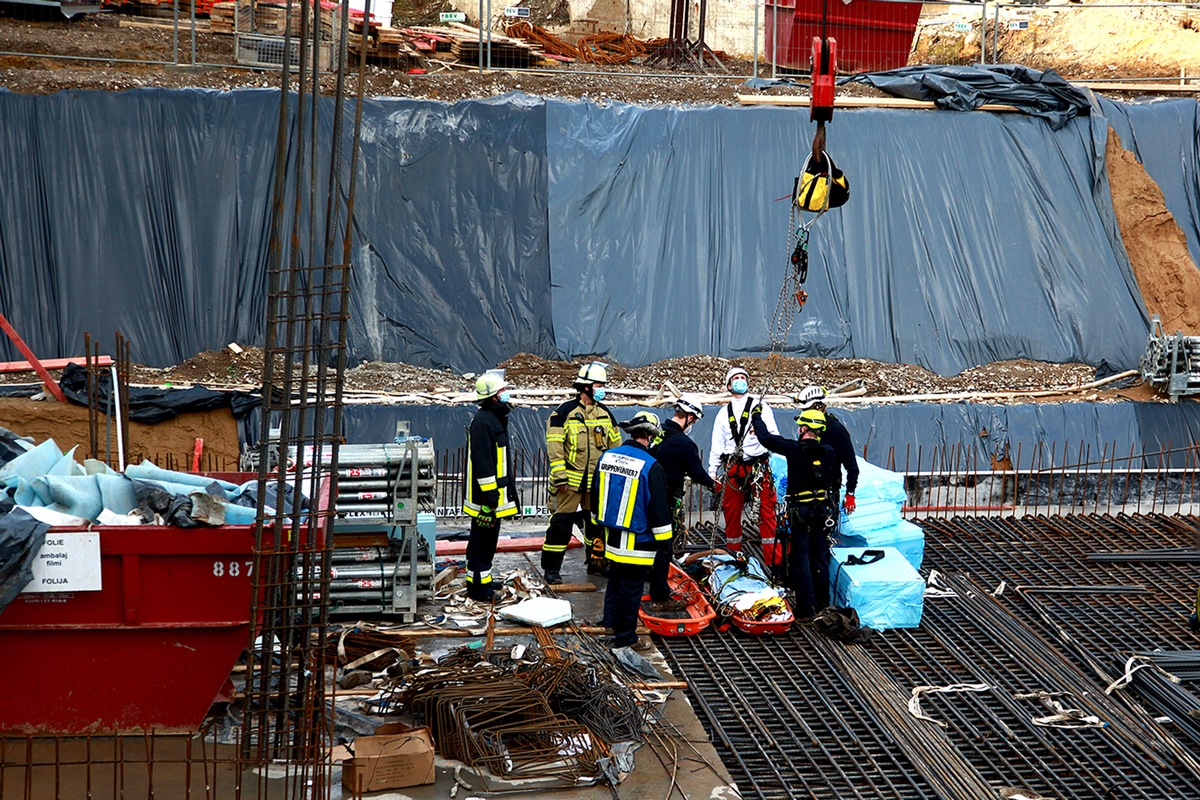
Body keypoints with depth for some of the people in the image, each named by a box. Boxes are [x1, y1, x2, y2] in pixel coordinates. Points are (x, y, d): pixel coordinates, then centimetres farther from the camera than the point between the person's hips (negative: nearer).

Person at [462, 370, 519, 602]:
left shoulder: (496, 418, 16)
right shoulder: (483, 421, -18)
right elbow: (481, 462, -22)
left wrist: (504, 493, 25)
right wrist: (489, 495, -23)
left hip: (496, 492, 11)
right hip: (485, 494, -11)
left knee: (486, 539, 17)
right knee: (483, 539, -5)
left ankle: (478, 580, 25)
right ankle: (478, 586, 0)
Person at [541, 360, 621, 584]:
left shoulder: (605, 414, 10)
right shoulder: (565, 412, -8)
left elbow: (615, 445, 18)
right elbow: (555, 446, -11)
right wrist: (560, 476, -15)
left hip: (597, 481, 6)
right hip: (571, 480, -6)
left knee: (597, 523, 14)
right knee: (561, 522, -6)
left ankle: (597, 562, 28)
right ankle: (551, 568, 0)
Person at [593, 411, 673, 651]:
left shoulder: (607, 457, 1)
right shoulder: (651, 466, -19)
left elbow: (595, 495, 14)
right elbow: (659, 506, -15)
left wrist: (599, 521, 27)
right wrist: (663, 539, -5)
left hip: (611, 535, 7)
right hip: (637, 539, -6)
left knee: (615, 579, 24)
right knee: (632, 586, 3)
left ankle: (611, 622, 35)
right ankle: (625, 636, 11)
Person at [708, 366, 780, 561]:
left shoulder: (760, 406, 8)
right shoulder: (724, 413, 18)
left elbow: (773, 435, 0)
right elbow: (717, 445, 17)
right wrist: (712, 472, 10)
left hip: (758, 466, -3)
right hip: (733, 468, 3)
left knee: (767, 511, -8)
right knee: (731, 512, 6)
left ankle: (774, 559, -8)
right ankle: (733, 555, 17)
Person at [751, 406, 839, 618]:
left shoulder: (795, 449, -14)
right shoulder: (828, 452, -1)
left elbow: (766, 438, -8)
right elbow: (834, 479, 7)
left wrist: (756, 417, 8)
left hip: (800, 511, -5)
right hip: (823, 511, 5)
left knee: (800, 559, 0)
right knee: (820, 557, 15)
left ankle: (806, 606, -2)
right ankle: (822, 602, 22)